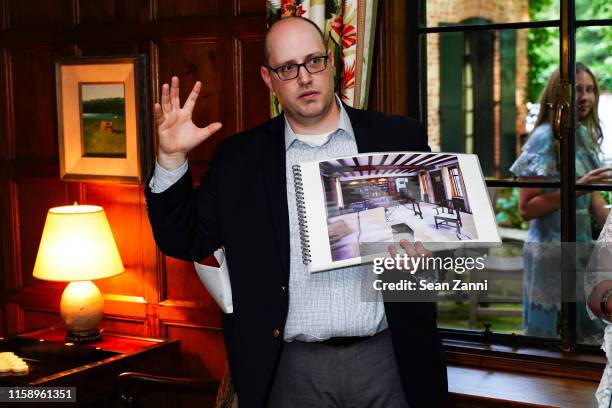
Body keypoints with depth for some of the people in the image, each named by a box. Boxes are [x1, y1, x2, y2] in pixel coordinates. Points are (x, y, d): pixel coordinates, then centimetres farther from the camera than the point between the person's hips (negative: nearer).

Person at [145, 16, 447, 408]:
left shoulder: (400, 138, 3)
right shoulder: (239, 158, 4)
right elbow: (185, 241, 5)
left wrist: (427, 248, -15)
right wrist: (172, 158, -7)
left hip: (389, 360, 0)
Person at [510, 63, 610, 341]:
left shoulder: (587, 134, 8)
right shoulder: (545, 137, -14)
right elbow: (526, 209, -18)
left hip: (581, 247, 7)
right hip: (552, 252, -7)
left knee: (587, 333, 13)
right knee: (550, 337, 2)